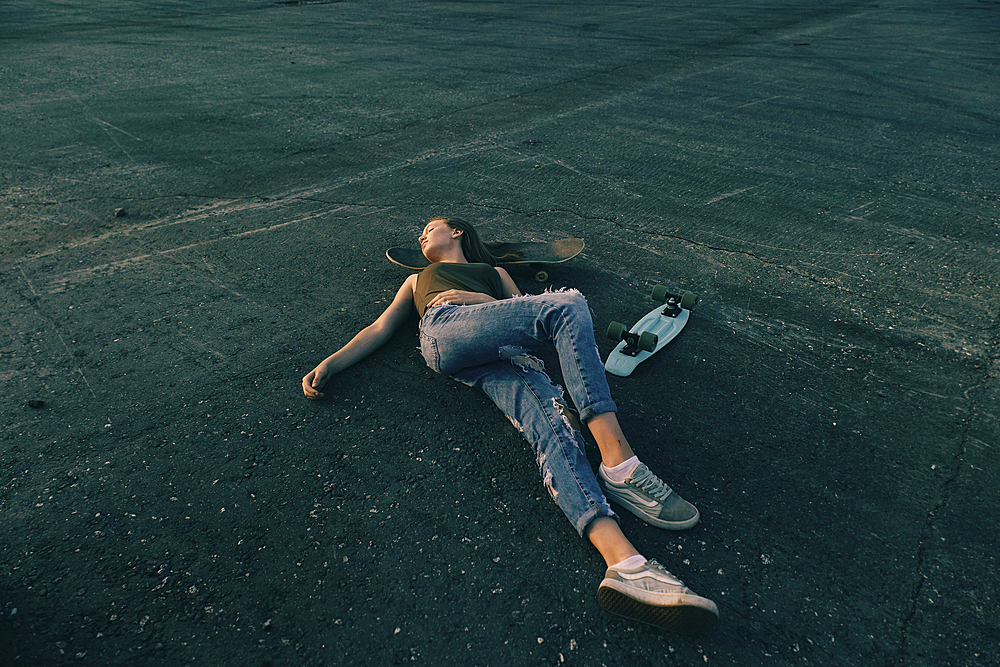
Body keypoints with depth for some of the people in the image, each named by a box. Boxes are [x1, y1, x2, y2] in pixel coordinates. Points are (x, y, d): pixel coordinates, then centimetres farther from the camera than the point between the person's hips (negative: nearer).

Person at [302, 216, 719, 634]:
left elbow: (522, 312, 23)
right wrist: (329, 364, 14)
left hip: (501, 350, 2)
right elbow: (381, 328, 29)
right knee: (568, 304, -28)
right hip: (444, 331, -2)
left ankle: (623, 561, -50)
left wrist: (481, 299, 4)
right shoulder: (419, 280, 43)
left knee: (549, 415, -31)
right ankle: (619, 465, -38)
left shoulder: (494, 271, 40)